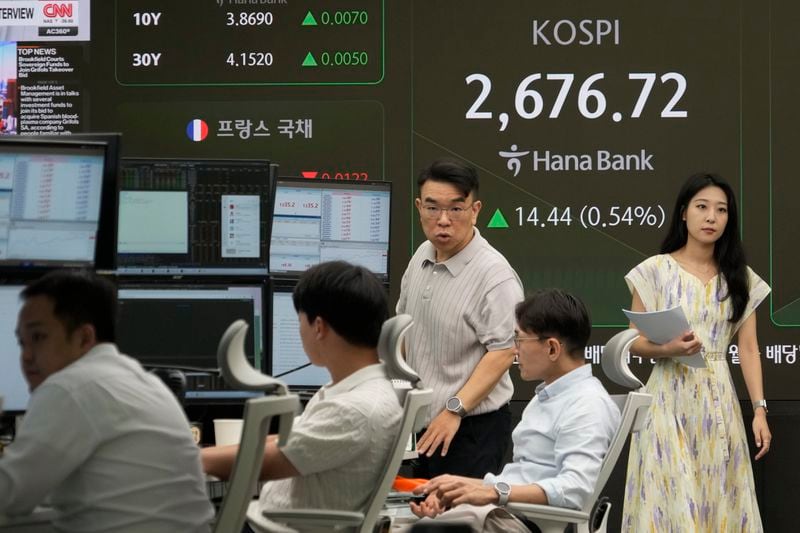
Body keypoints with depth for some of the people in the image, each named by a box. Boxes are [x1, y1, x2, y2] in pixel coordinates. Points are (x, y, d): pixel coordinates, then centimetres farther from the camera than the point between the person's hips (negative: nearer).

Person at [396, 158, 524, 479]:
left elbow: (503, 352, -23)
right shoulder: (422, 256, 8)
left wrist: (455, 410, -25)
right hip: (426, 426, 8)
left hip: (473, 428, -8)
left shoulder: (495, 275, -19)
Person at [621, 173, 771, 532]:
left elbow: (748, 348, 5)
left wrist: (760, 410, -3)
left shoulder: (740, 277, 7)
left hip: (718, 402, 3)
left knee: (718, 500, 3)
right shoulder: (655, 270, -2)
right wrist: (668, 349, -21)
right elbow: (635, 342, -1)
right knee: (671, 498, -5)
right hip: (670, 400, -3)